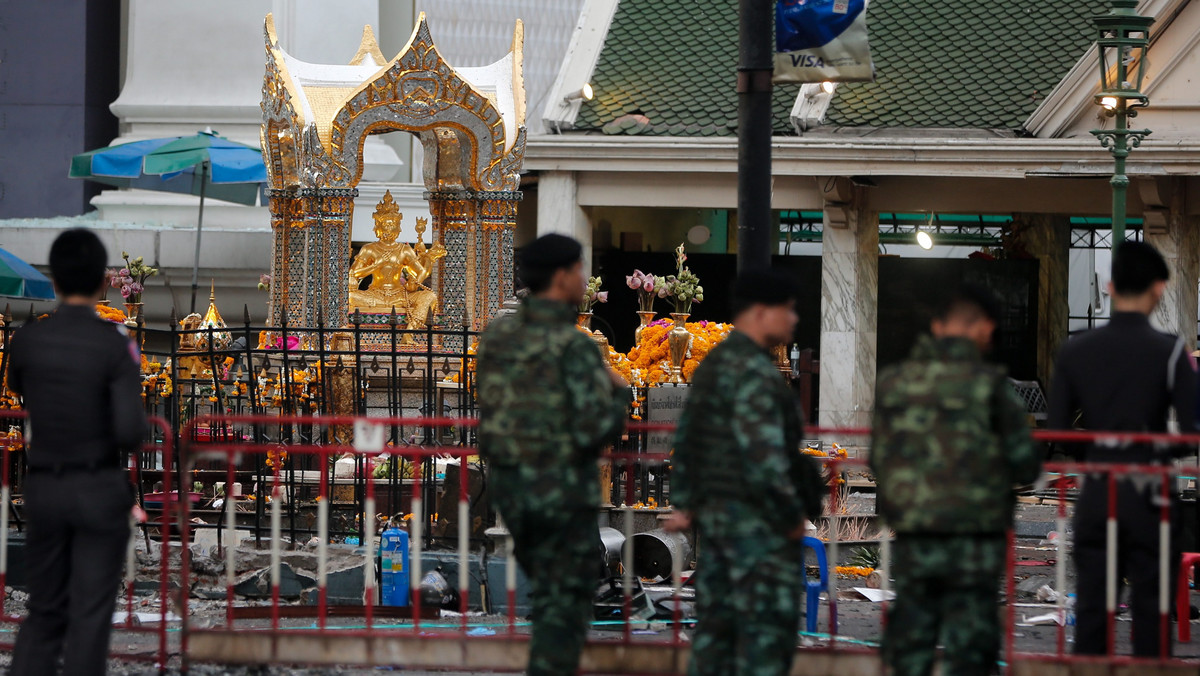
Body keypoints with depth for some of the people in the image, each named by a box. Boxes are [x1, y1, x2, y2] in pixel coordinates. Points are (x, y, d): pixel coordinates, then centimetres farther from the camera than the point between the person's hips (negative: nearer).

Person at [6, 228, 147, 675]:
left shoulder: (26, 340, -4)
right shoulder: (115, 344, -14)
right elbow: (130, 431, -18)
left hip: (44, 488, 4)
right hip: (100, 489, -3)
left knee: (44, 610, 13)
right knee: (90, 613, 3)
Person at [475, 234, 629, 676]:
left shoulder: (497, 336, 4)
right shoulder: (574, 346, -18)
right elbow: (596, 429, -23)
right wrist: (619, 395, -2)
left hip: (508, 485, 7)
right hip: (563, 490, -7)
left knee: (549, 595, 23)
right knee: (565, 606, 2)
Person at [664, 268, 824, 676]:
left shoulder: (713, 365, 15)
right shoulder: (754, 371, -18)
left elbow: (687, 440, 19)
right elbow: (763, 453, -24)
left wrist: (683, 504, 17)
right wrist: (792, 517, -15)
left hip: (716, 515, 10)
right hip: (757, 520, -10)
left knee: (716, 628, 10)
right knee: (768, 632, -8)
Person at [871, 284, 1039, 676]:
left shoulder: (892, 382, 3)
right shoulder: (989, 385, -8)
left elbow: (877, 461, 9)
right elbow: (1025, 466, -6)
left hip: (910, 539, 3)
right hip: (974, 538, -3)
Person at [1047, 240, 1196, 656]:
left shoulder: (1074, 352, 1)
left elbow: (1055, 430, 2)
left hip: (1095, 493, 3)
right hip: (1148, 495, -3)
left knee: (1091, 606, 8)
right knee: (1150, 606, 3)